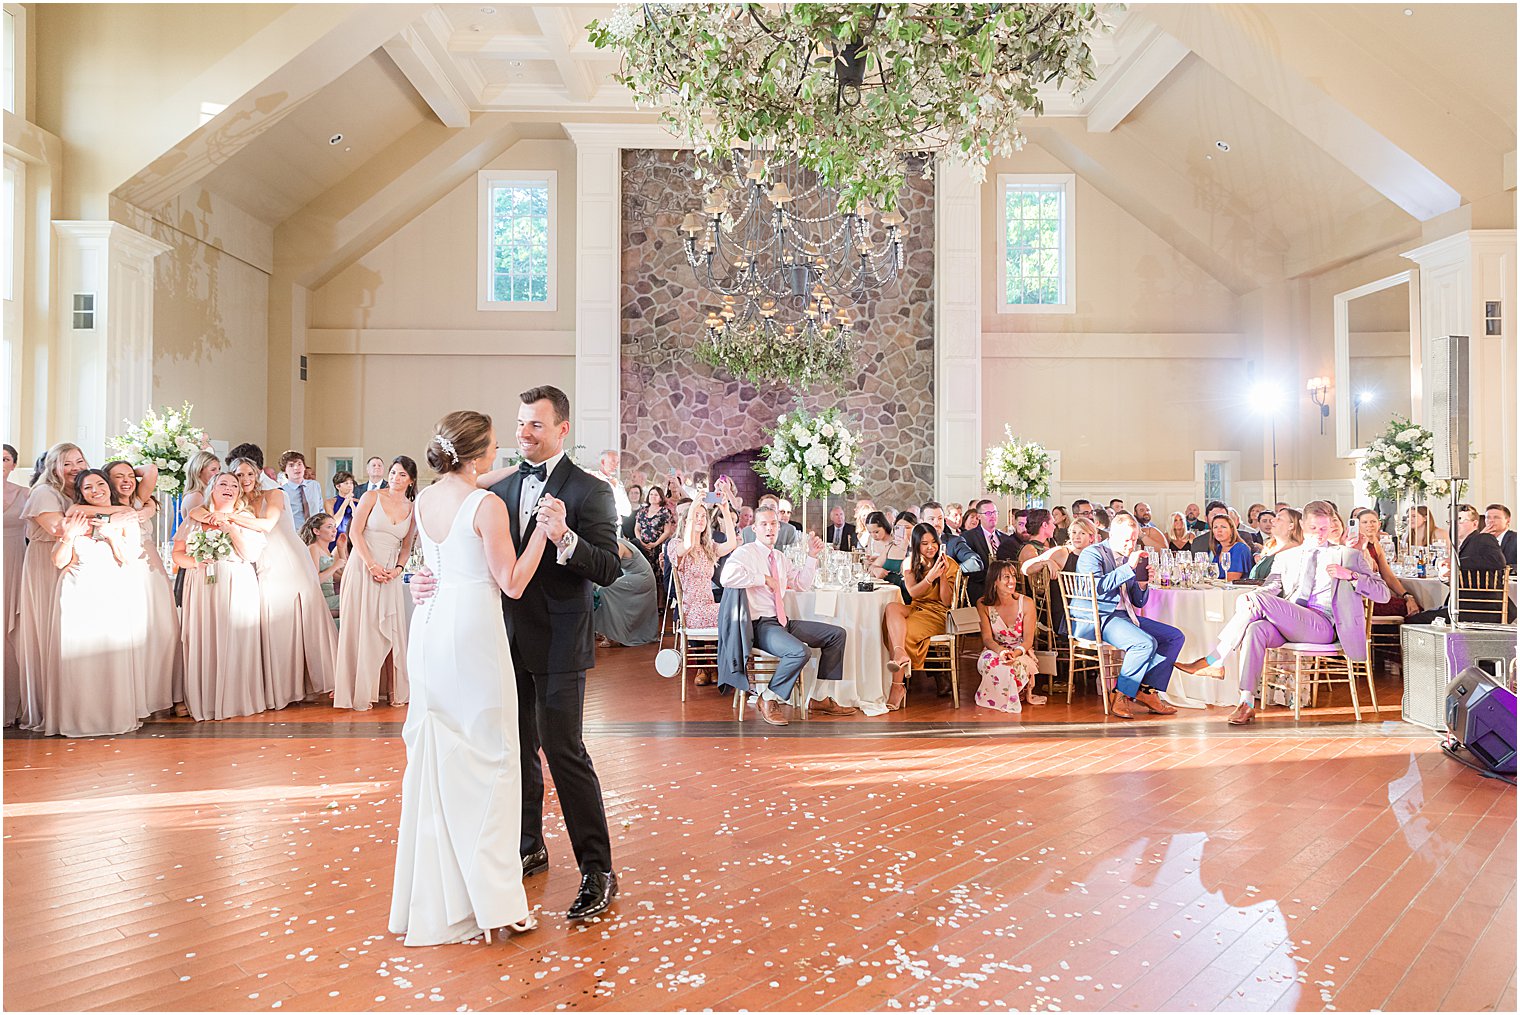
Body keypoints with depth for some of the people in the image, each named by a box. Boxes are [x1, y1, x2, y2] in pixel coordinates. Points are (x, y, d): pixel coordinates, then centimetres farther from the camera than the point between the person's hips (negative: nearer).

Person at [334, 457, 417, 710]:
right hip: (363, 569, -3)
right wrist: (372, 565, -13)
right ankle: (360, 692, 7)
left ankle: (394, 689, 10)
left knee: (391, 631, 3)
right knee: (360, 629, -1)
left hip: (390, 574, 3)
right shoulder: (372, 497, -1)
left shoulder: (412, 509, 10)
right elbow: (355, 532, -5)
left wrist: (398, 568, -4)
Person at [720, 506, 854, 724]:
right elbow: (727, 577, -26)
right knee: (799, 651, -34)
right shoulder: (745, 553, -6)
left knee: (837, 634, 4)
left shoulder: (780, 558, 20)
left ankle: (821, 698, 6)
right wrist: (764, 579, -18)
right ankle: (768, 699, -10)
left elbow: (802, 584, 26)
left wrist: (812, 556, 14)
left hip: (784, 622, 9)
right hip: (760, 625, -9)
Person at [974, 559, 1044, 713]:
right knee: (988, 660, -35)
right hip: (995, 650, 0)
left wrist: (1015, 653, -33)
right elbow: (987, 638, -9)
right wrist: (1001, 651, -32)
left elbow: (1028, 640, -10)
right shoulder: (983, 604, -6)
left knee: (1014, 664, -36)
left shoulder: (1026, 603, -8)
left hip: (1021, 653, 0)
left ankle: (1026, 692, -1)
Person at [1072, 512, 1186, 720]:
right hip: (1095, 619, -9)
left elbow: (1139, 602, 22)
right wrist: (1129, 568, -22)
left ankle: (1147, 690, 0)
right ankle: (1122, 696, -14)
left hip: (1123, 616, 9)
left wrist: (1142, 584, 0)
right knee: (1146, 643, -29)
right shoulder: (1093, 553, -5)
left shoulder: (1129, 558, 19)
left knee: (1175, 636, 1)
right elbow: (1096, 587, -25)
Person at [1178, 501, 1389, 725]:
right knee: (1256, 629, -33)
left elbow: (1383, 594, 12)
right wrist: (1252, 597, -14)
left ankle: (1212, 662, -23)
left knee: (1257, 600, -27)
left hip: (1323, 625, -4)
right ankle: (1247, 704, -34)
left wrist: (1350, 575, -7)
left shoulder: (1348, 555, 17)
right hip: (1287, 626, 4)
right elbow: (1272, 586, 11)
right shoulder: (1286, 557, 27)